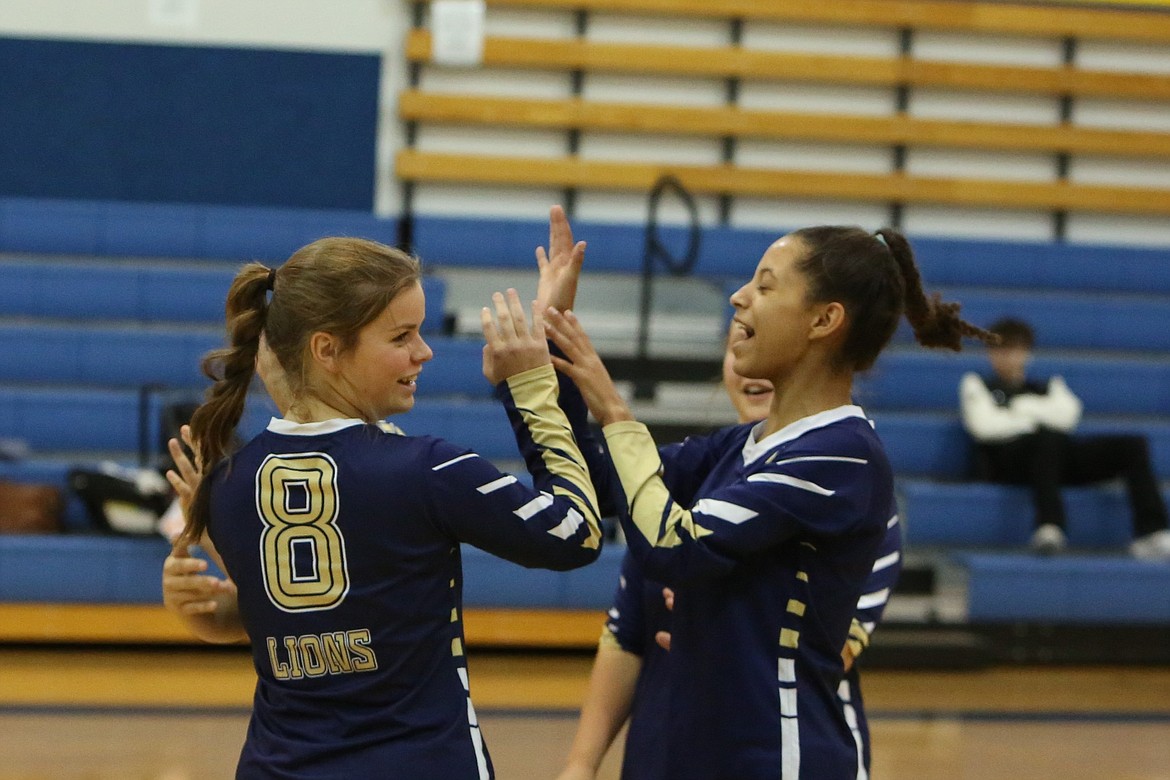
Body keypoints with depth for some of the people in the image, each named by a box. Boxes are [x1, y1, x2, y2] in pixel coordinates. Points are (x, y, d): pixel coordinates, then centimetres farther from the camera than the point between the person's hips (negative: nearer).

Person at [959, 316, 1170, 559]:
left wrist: (1025, 408, 5)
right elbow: (984, 426, 0)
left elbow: (1067, 416, 9)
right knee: (1049, 438, -40)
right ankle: (1049, 527, -54)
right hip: (1004, 458, -5)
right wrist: (1034, 423, 4)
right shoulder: (976, 385, 21)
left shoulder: (1046, 387, 32)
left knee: (1133, 445, -13)